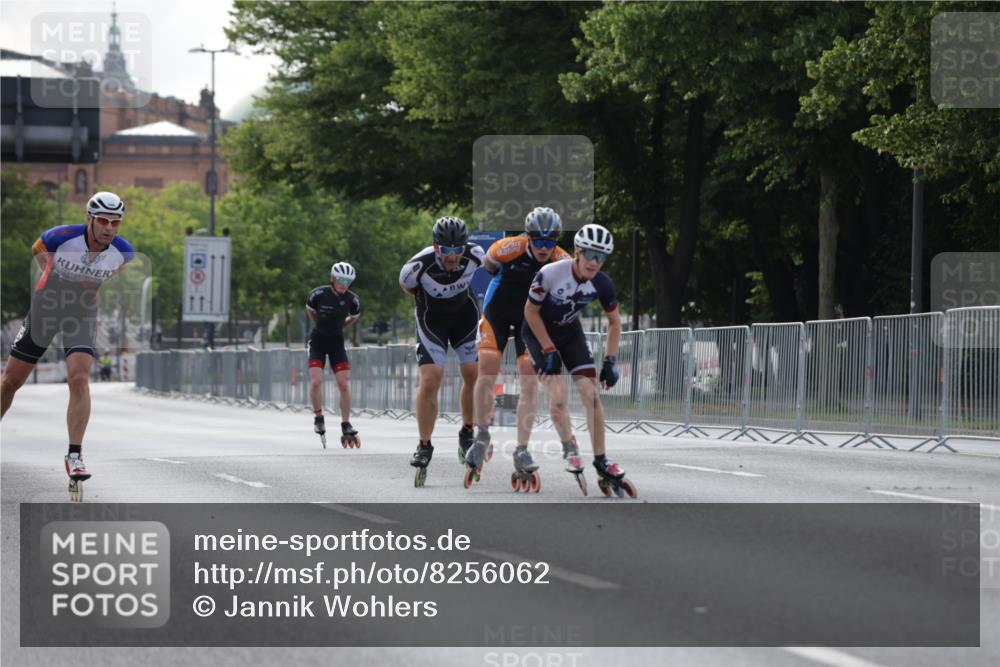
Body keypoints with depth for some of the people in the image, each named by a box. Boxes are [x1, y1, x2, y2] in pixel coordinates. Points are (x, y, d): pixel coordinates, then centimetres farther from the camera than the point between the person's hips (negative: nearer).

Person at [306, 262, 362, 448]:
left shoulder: (352, 300, -10)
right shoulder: (319, 294, -17)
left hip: (337, 341, 2)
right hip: (318, 340, -2)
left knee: (344, 385, -5)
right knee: (316, 381, -18)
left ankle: (346, 428, 4)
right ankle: (318, 418, 4)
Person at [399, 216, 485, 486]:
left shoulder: (475, 255, -26)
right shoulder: (418, 266, -34)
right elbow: (406, 285, -8)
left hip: (465, 312, 3)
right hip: (431, 317, -3)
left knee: (474, 375, -3)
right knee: (430, 381, -15)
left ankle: (468, 433, 22)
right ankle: (424, 447, -2)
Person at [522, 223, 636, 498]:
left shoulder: (602, 284, -19)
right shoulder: (550, 274, -32)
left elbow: (614, 321, -2)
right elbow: (531, 312, -18)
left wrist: (610, 361, -8)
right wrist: (549, 351, -18)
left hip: (570, 331, 4)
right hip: (539, 331, -4)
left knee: (591, 393, -9)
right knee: (558, 392, -21)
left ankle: (601, 463, -1)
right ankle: (570, 451, 1)